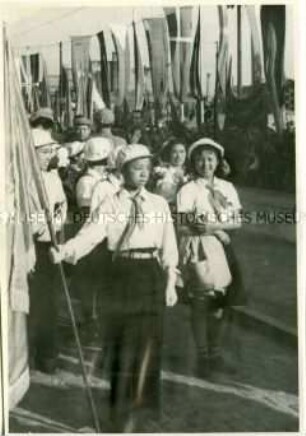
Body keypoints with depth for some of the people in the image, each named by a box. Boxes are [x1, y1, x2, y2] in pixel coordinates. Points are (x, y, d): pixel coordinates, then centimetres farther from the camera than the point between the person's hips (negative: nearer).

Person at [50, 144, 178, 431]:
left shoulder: (159, 203, 5)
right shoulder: (111, 204, 0)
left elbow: (168, 246, 6)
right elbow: (90, 234, -14)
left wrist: (170, 283, 2)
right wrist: (64, 251, -32)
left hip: (150, 276, 1)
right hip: (121, 275, 0)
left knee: (144, 344, 0)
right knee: (121, 345, 8)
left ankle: (131, 410, 16)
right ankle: (121, 406, 29)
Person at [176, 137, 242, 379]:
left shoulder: (227, 187, 9)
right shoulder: (188, 190, -3)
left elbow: (237, 222, 4)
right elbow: (183, 227, -11)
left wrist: (213, 226, -13)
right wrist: (220, 231, -13)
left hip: (222, 249, 4)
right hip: (198, 249, -4)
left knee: (219, 302, 7)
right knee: (201, 302, -1)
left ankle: (216, 354, 22)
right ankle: (203, 356, 13)